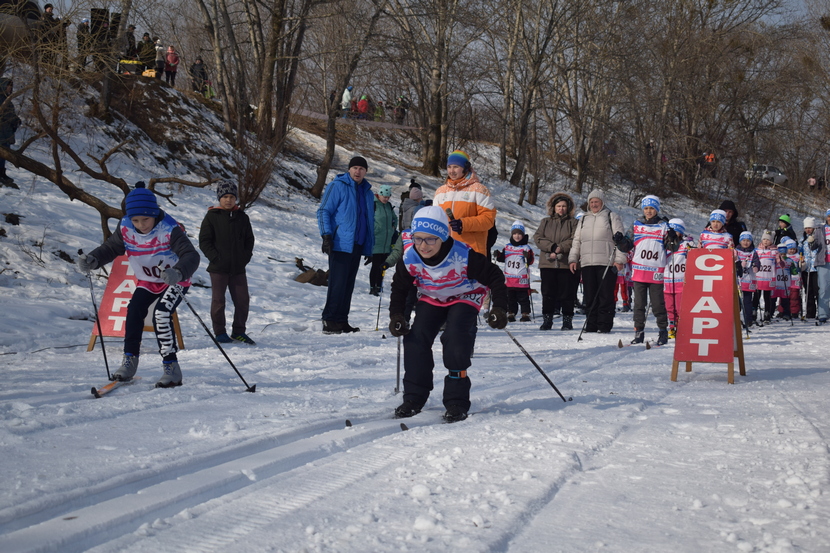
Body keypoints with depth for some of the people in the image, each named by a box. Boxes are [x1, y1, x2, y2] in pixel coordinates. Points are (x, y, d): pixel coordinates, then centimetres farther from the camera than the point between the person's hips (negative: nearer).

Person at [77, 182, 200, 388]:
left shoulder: (169, 229, -28)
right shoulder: (125, 229, -13)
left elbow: (191, 256, -35)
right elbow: (110, 248, 0)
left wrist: (178, 273, -57)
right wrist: (92, 260, -22)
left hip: (175, 281, -5)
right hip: (147, 281, 5)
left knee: (161, 314, -24)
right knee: (134, 311, -16)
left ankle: (171, 367, -17)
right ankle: (130, 359, 0)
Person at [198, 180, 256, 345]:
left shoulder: (242, 217, 9)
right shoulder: (211, 217, -2)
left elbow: (249, 239, 16)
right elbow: (204, 241, -3)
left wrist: (246, 256, 2)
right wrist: (215, 257, -12)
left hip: (238, 268, 3)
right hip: (218, 268, -3)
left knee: (243, 300, 4)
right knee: (218, 301, 2)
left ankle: (238, 331, 17)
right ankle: (219, 332, 13)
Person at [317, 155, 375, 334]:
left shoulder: (367, 192, 17)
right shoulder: (337, 186, -4)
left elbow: (370, 220, 23)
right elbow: (323, 211, -6)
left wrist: (370, 245, 17)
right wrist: (327, 236, -17)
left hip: (357, 245, 7)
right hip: (340, 244, -7)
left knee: (348, 285, 9)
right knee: (338, 283, -10)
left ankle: (341, 321, 13)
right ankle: (329, 321, -7)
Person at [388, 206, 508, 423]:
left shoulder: (464, 256, -34)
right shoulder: (410, 258, -22)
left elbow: (495, 277, -20)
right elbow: (400, 287, -2)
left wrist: (499, 308, -28)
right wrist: (396, 315, -13)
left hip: (464, 297, -4)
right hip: (431, 298, 4)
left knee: (456, 339, -24)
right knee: (416, 339, -14)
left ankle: (457, 402, -14)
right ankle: (414, 398, -1)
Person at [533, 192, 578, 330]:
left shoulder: (573, 222, 8)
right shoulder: (545, 222, 15)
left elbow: (575, 240, -5)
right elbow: (537, 238, 3)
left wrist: (560, 249, -17)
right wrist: (552, 247, -12)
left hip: (566, 264, -2)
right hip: (547, 263, 2)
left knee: (567, 294, 0)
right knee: (548, 293, 3)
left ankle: (567, 321, 8)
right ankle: (547, 320, 10)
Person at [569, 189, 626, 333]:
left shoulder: (611, 217, 5)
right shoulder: (584, 219, 20)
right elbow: (576, 240, 22)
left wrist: (619, 260, -8)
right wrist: (573, 259, 12)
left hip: (606, 263, -4)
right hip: (587, 263, 4)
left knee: (605, 295, -5)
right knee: (590, 296, 3)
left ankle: (605, 325, 0)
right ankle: (591, 325, 9)